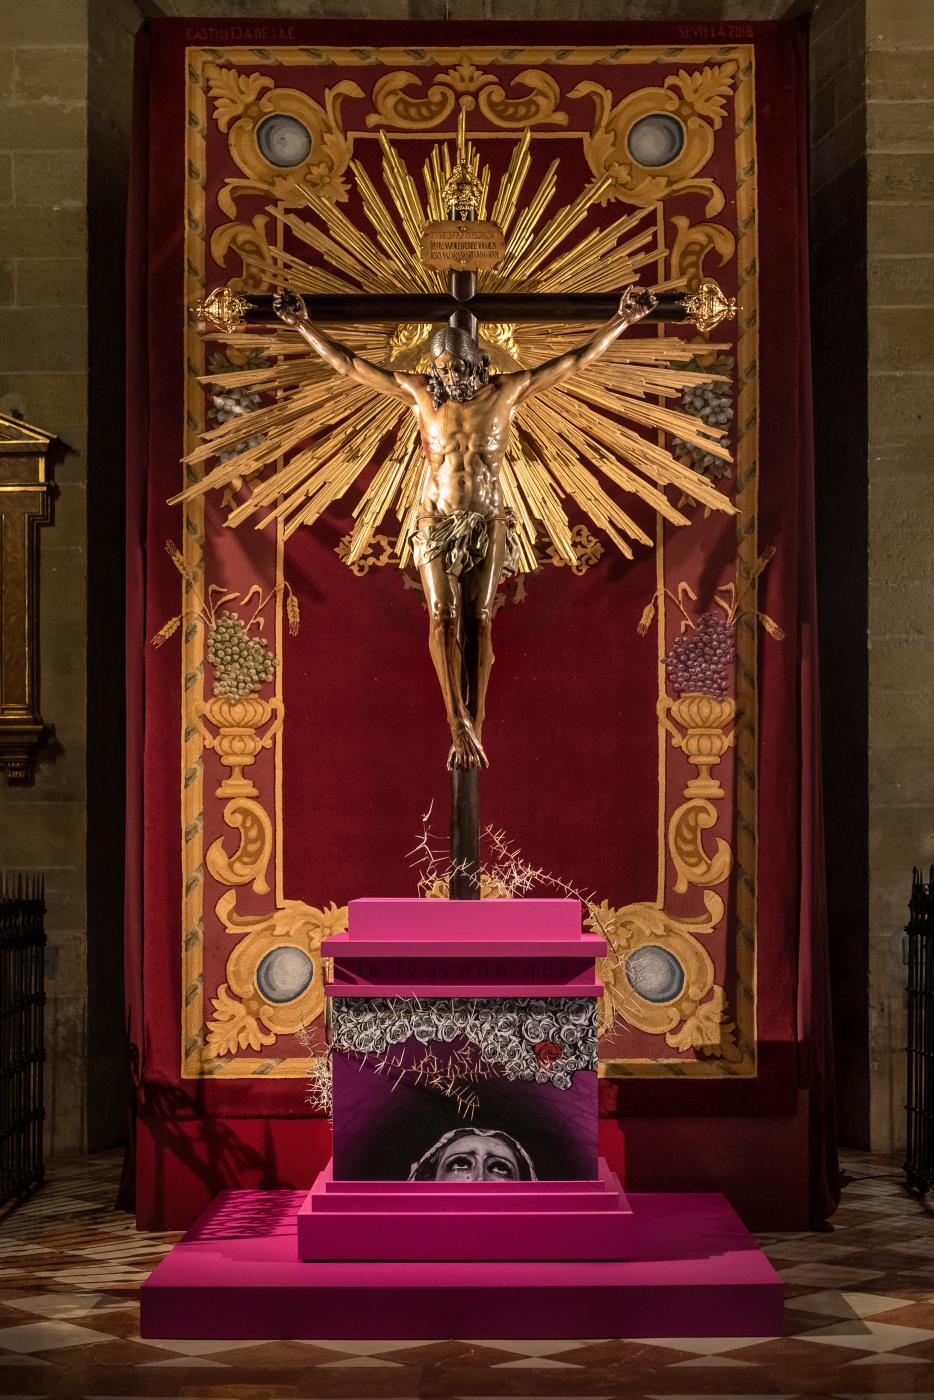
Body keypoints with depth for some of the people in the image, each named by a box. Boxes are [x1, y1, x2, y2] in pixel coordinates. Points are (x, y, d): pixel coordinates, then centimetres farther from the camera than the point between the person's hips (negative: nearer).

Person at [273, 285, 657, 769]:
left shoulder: (506, 391, -2)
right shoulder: (420, 393, -1)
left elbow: (576, 360, 0)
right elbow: (348, 364, 1)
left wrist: (623, 319, -5)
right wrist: (303, 326, -3)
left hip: (487, 523, 0)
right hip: (436, 522, 0)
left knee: (478, 621, -3)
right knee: (443, 616, -12)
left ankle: (473, 728, -1)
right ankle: (460, 726, -15)